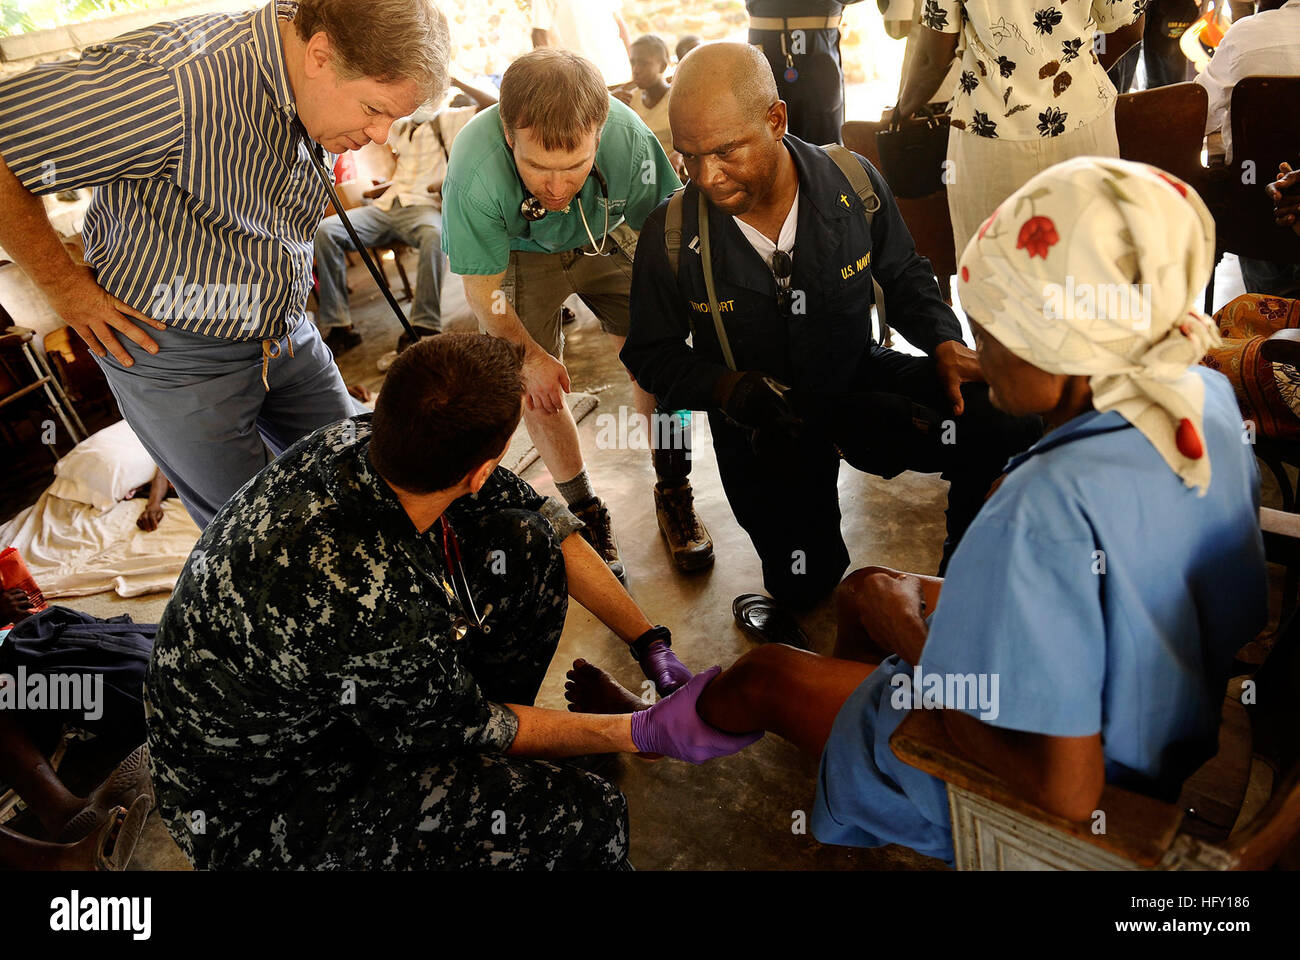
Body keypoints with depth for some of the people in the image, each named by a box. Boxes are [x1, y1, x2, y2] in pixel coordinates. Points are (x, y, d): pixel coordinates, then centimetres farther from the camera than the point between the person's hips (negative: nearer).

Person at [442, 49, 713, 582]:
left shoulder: (629, 139, -35)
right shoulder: (474, 177, -39)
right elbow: (483, 293, -23)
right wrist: (530, 358, -14)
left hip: (605, 239, 1)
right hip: (520, 254, -1)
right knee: (538, 388, -7)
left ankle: (674, 494, 12)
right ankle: (585, 513, 13)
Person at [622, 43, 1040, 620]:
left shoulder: (852, 184, -15)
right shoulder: (670, 236, -19)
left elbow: (904, 278, 3)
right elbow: (652, 354, -6)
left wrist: (946, 345, -15)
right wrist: (728, 389, -24)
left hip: (858, 379, 1)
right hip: (760, 427, 0)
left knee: (1006, 425, -22)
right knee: (805, 586, 4)